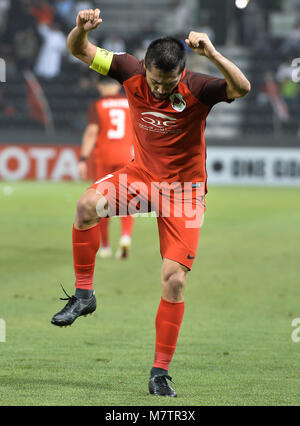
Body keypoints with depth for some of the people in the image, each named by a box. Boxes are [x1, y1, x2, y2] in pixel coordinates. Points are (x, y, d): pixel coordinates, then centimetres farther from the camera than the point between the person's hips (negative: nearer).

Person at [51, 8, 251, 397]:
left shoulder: (197, 89, -22)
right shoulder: (131, 72, -12)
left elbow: (242, 88, -39)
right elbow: (79, 50, -6)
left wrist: (212, 54, -52)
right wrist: (82, 28, -28)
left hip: (184, 188, -2)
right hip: (141, 174, 2)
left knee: (175, 280, -9)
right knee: (87, 204, -29)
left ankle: (160, 373, 2)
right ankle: (84, 294, -11)